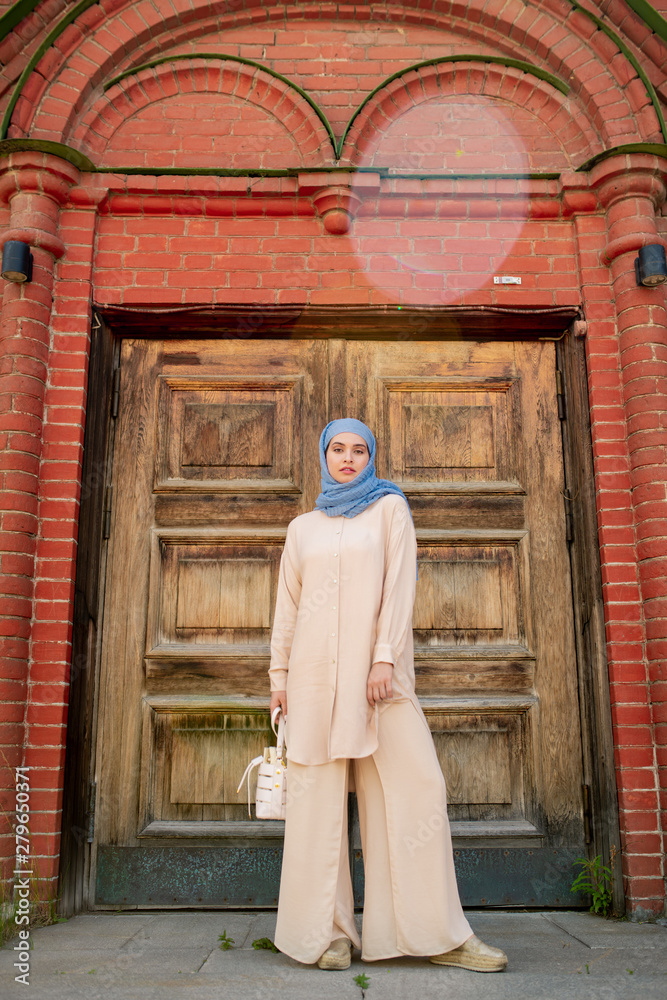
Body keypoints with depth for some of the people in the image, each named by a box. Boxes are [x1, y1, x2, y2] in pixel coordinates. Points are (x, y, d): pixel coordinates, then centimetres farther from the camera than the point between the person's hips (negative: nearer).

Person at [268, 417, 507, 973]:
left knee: (416, 786, -6)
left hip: (375, 666, -2)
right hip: (315, 670, 2)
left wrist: (385, 657, -12)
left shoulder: (390, 507, 10)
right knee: (319, 792, 1)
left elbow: (400, 584, -1)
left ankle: (437, 932, 5)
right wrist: (279, 673, 10)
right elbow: (287, 604, 17)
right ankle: (326, 931, 11)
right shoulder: (303, 527, 17)